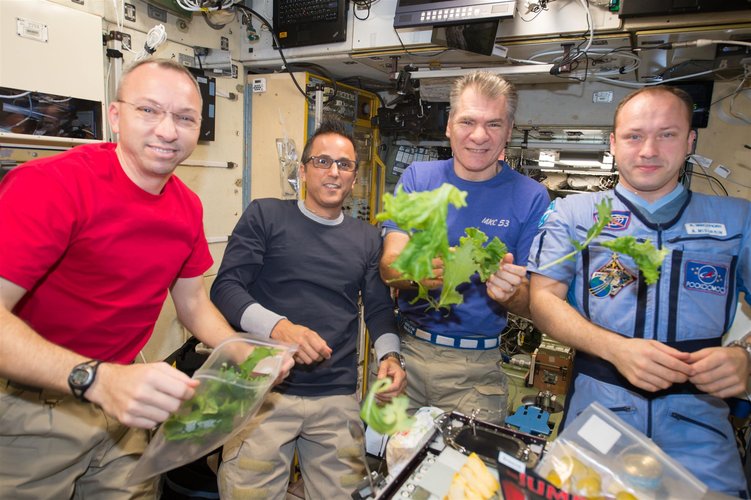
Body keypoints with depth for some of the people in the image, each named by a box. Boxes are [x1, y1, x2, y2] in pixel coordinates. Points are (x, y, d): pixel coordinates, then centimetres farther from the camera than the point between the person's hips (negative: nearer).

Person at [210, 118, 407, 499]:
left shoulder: (367, 238, 12)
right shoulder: (265, 216, 1)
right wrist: (277, 326, -22)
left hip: (338, 399, 3)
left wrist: (389, 355, -5)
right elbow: (225, 288, -5)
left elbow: (379, 307, 15)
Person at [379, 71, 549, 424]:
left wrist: (510, 291, -27)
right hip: (405, 351, 2)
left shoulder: (530, 197, -5)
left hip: (476, 369, -1)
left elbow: (531, 305, -4)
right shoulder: (417, 177, -1)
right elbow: (389, 265, -10)